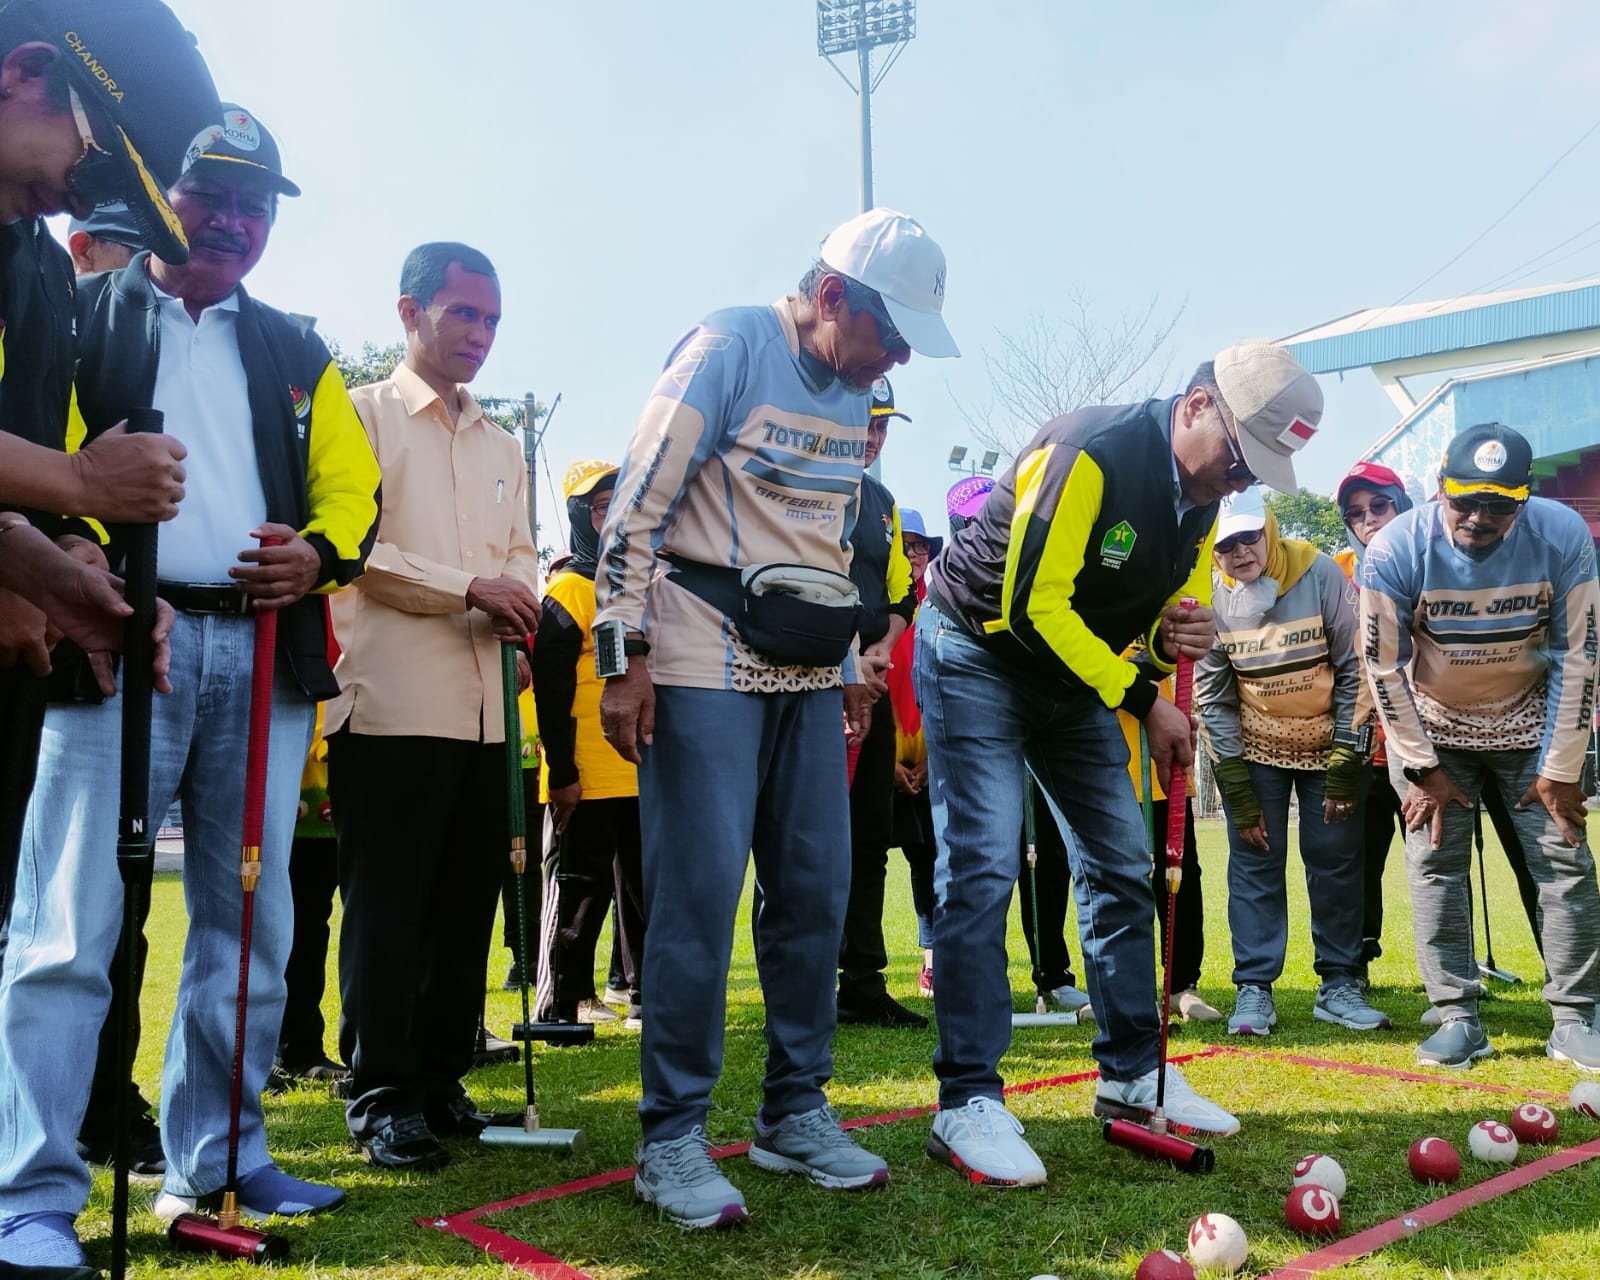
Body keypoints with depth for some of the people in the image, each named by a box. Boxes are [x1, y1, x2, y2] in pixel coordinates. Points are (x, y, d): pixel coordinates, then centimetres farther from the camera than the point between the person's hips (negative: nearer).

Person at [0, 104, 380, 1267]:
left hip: (268, 654, 4)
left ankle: (216, 1158, 21)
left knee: (249, 925, 8)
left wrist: (319, 554, -7)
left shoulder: (297, 353, 20)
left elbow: (352, 483, 14)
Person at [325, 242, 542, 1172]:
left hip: (485, 706, 6)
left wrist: (520, 601, -1)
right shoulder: (363, 415, 1)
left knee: (467, 903, 9)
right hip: (393, 702, -6)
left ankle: (441, 1078, 20)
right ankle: (381, 1095, 8)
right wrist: (468, 588, -14)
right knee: (389, 905, -2)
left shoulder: (504, 447, 21)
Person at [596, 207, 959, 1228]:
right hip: (704, 669, -7)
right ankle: (673, 1137, 6)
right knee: (700, 894, -7)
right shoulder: (727, 349, -9)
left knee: (817, 887, 7)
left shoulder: (854, 391, 13)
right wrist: (628, 660, -16)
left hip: (808, 674, 7)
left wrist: (851, 665, 18)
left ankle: (796, 1112, 21)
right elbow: (636, 510, -12)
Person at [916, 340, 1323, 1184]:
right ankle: (966, 1100, -8)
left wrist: (1178, 637, -16)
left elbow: (1178, 605, 9)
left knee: (1122, 863, 8)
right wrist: (1144, 702, -25)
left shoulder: (1201, 491, 0)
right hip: (977, 652, -8)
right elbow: (1033, 604, -29)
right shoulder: (1089, 452, -27)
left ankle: (1132, 1074, 20)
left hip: (1077, 672, 8)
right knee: (982, 867, -14)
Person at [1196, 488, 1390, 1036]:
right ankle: (1253, 988, 4)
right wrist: (1240, 799, -10)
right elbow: (1212, 699, -9)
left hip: (1329, 743, 0)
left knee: (1337, 862, 1)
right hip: (1254, 749, 0)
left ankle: (1339, 984, 13)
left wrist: (1345, 770, -11)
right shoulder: (1208, 597, -15)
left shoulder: (1320, 573, -19)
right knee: (1254, 860, -3)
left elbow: (1355, 670, -12)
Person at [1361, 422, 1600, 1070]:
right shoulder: (1394, 550, -24)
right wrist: (1424, 768, -12)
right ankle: (1458, 1019, 4)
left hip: (1531, 722, 1)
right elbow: (1384, 667, -15)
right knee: (1436, 863, -4)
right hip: (1431, 726, -1)